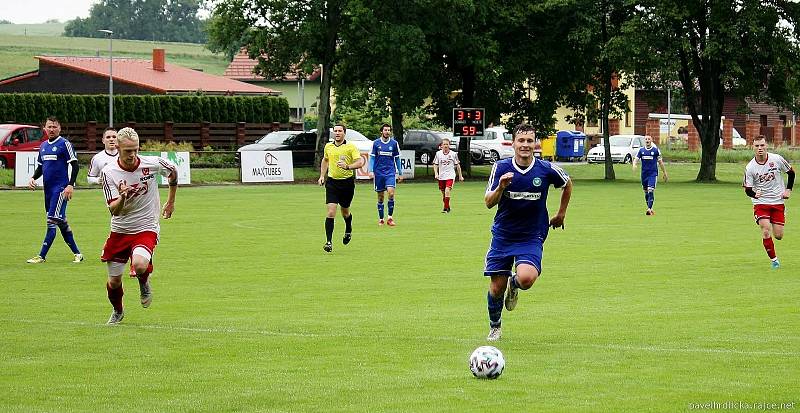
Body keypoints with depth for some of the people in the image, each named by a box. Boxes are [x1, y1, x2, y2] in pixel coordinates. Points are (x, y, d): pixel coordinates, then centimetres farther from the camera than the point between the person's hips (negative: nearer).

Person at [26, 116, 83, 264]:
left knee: (52, 221, -11)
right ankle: (77, 253, 19)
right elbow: (40, 167, 24)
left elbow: (74, 165, -10)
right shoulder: (43, 146, 16)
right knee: (61, 222, 11)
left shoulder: (64, 144, -7)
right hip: (48, 189, 8)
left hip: (61, 189, -8)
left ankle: (42, 256, -12)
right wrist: (33, 178, 5)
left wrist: (70, 185, -18)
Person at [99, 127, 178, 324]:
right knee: (114, 281, 6)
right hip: (119, 231, 2)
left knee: (139, 266, -31)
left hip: (146, 228, -2)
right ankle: (117, 312, 39)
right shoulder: (109, 172, -13)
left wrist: (171, 202, 20)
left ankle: (144, 282, 7)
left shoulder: (153, 164, -12)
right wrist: (122, 197, -41)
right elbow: (114, 210, -18)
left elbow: (173, 171, 12)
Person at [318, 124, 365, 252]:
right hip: (332, 182, 2)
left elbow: (360, 162, -17)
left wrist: (348, 167, -33)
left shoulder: (351, 147, -8)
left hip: (347, 182, -2)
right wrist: (322, 176, 16)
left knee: (345, 212, 14)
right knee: (331, 212, -12)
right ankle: (329, 242, -13)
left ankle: (348, 231, 47)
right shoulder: (328, 146, 6)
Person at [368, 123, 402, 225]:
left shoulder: (394, 143, 4)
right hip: (378, 172, 0)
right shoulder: (376, 143, 2)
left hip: (390, 172, 0)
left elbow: (397, 159, 11)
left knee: (391, 192, -18)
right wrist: (371, 171, -6)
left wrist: (400, 173, 11)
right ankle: (381, 219, 14)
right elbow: (372, 157, 5)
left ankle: (390, 217, -9)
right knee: (380, 196, 4)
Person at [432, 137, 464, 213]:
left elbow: (457, 165, 6)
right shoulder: (438, 153, 1)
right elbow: (435, 164, 7)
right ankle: (447, 207, 29)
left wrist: (460, 176, 10)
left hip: (450, 176, -3)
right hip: (441, 176, 3)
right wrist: (436, 173, -8)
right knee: (443, 193, 10)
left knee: (447, 191, -21)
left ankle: (445, 208, -17)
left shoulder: (453, 154, -2)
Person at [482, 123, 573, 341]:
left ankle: (513, 284, 14)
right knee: (496, 287, 0)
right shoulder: (501, 167, -7)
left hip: (531, 237, -1)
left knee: (526, 279, -26)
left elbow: (567, 184, 14)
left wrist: (561, 213, 18)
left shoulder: (547, 169, -7)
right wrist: (501, 187, -29)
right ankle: (494, 327, 28)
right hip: (503, 235, 1)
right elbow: (489, 202, -10)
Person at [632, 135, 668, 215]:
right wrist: (634, 165, -24)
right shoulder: (641, 150, 6)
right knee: (646, 192, 10)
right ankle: (649, 208, 23)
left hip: (653, 173, -4)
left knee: (651, 191, -17)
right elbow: (636, 159, 0)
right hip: (644, 173, 4)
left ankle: (649, 209, -22)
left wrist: (665, 173, 7)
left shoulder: (656, 150, -1)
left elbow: (660, 162, 5)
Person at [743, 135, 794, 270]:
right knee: (766, 231, -19)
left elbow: (791, 172, 9)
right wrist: (754, 194, -29)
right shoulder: (750, 168, -11)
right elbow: (747, 189, -7)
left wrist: (788, 189, 2)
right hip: (760, 202, -1)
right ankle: (773, 259, -3)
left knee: (778, 236, -2)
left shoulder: (777, 159, -7)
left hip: (778, 202, 1)